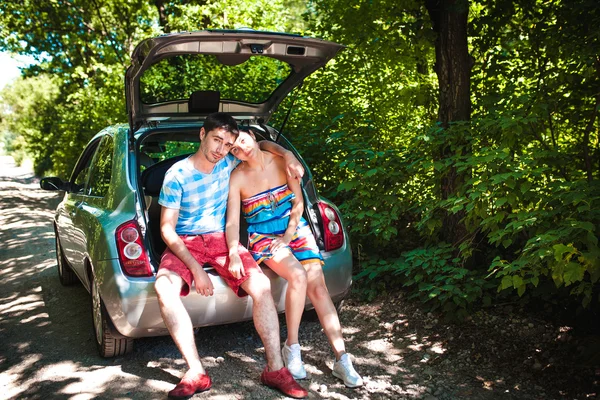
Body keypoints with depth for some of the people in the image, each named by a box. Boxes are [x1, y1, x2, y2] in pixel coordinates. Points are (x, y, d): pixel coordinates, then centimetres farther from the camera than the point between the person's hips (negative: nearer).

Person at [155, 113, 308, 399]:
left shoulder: (228, 163, -4)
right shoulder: (177, 174, -14)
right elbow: (166, 228, -14)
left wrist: (287, 154, -8)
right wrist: (196, 269, -24)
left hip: (220, 238, 3)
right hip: (184, 242, -2)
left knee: (261, 285, -23)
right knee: (164, 288, -34)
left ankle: (275, 369, -13)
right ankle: (196, 373, -26)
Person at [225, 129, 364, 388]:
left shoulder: (281, 162, -3)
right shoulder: (237, 178, -8)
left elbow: (298, 203, 1)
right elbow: (232, 222, -14)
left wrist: (287, 237, -9)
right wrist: (234, 254, -31)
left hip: (296, 230, 2)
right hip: (263, 237, -2)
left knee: (317, 285, -15)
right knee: (298, 276, -30)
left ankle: (342, 360, -11)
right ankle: (291, 347, -11)